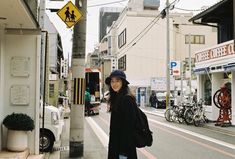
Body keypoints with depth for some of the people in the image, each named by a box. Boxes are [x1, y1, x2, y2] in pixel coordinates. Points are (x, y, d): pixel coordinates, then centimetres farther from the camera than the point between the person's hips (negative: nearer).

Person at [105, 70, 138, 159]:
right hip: (115, 143, 9)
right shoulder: (116, 98, 10)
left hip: (124, 144, -9)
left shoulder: (127, 99, -17)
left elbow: (129, 126, -21)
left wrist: (124, 151, -21)